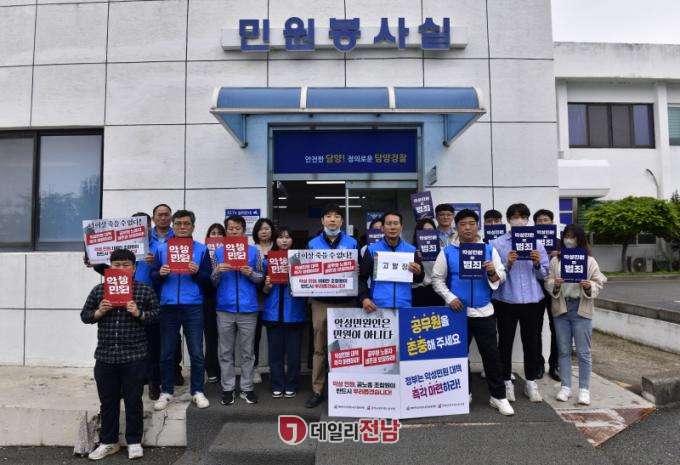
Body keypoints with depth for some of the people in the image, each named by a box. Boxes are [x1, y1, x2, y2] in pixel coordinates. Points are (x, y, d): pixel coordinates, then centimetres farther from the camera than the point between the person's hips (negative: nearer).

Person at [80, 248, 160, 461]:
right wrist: (99, 312, -9)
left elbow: (156, 315, -1)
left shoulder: (145, 290, 0)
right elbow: (84, 315, 10)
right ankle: (108, 442, 29)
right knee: (108, 401, 13)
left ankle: (134, 442, 20)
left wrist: (139, 313, -18)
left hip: (134, 356, -3)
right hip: (105, 356, 3)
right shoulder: (98, 290, 7)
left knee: (133, 401, 6)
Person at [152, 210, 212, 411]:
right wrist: (160, 274, -13)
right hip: (168, 306, 2)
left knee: (196, 352, 3)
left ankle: (197, 392, 16)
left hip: (193, 307, -1)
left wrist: (197, 272, -17)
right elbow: (153, 277, 8)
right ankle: (166, 392, 23)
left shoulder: (202, 249, 4)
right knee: (166, 353, 9)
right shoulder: (162, 248, 9)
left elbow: (209, 278, 2)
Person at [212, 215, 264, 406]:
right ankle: (227, 389, 19)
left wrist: (251, 274, -14)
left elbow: (261, 279, 6)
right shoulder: (218, 252, 7)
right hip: (225, 309, 1)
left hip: (248, 308, -1)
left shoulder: (253, 251, 4)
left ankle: (247, 388, 18)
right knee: (226, 352, 8)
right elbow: (213, 283, 7)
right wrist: (217, 271, -13)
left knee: (247, 351, 7)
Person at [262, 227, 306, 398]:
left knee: (293, 351, 6)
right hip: (274, 313, 1)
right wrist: (267, 286, -13)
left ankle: (291, 386, 19)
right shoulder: (268, 261, 6)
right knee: (275, 351, 7)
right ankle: (277, 386, 20)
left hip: (294, 313, -1)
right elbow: (264, 291, 8)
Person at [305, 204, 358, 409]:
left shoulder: (352, 243, 5)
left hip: (346, 301, 0)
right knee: (320, 347, 5)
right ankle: (317, 390, 14)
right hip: (321, 302, 0)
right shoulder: (313, 244, 7)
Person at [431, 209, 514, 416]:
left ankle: (498, 396, 18)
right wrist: (449, 297, -12)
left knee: (491, 354, 4)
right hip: (458, 311, 0)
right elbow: (437, 279, 0)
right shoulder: (447, 252, 1)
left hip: (484, 311, 1)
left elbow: (501, 278, 4)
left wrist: (493, 272, -18)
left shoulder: (489, 249, 5)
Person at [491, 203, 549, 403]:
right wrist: (507, 264, -22)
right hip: (506, 300, -2)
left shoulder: (537, 243, 8)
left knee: (531, 342, 10)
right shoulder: (497, 243, -2)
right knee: (505, 342, 6)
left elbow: (544, 274, 7)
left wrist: (537, 264, -13)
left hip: (532, 300, 3)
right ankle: (507, 382, 19)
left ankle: (531, 382, 24)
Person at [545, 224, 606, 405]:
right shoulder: (555, 260, 6)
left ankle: (584, 389, 14)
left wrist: (589, 286, -20)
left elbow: (599, 283, 1)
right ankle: (565, 387, 18)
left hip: (581, 309, -2)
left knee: (583, 352, 3)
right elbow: (548, 282, 2)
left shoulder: (589, 261, 2)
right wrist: (555, 285, -19)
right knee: (564, 350, 9)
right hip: (561, 308, 2)